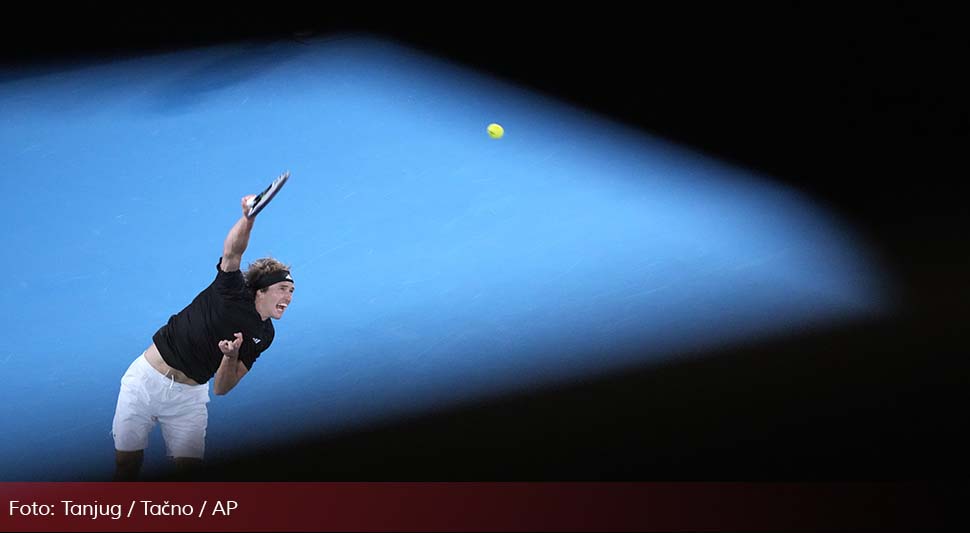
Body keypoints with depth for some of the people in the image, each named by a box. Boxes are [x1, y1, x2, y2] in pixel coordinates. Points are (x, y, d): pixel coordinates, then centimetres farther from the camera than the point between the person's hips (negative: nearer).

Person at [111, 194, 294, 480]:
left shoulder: (264, 335, 2)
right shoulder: (233, 291, -10)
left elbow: (221, 388, 0)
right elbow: (232, 253, -33)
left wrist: (231, 357, -21)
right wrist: (248, 217, -51)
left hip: (188, 396, 4)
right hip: (147, 379, -4)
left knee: (189, 467, -8)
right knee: (126, 463, 2)